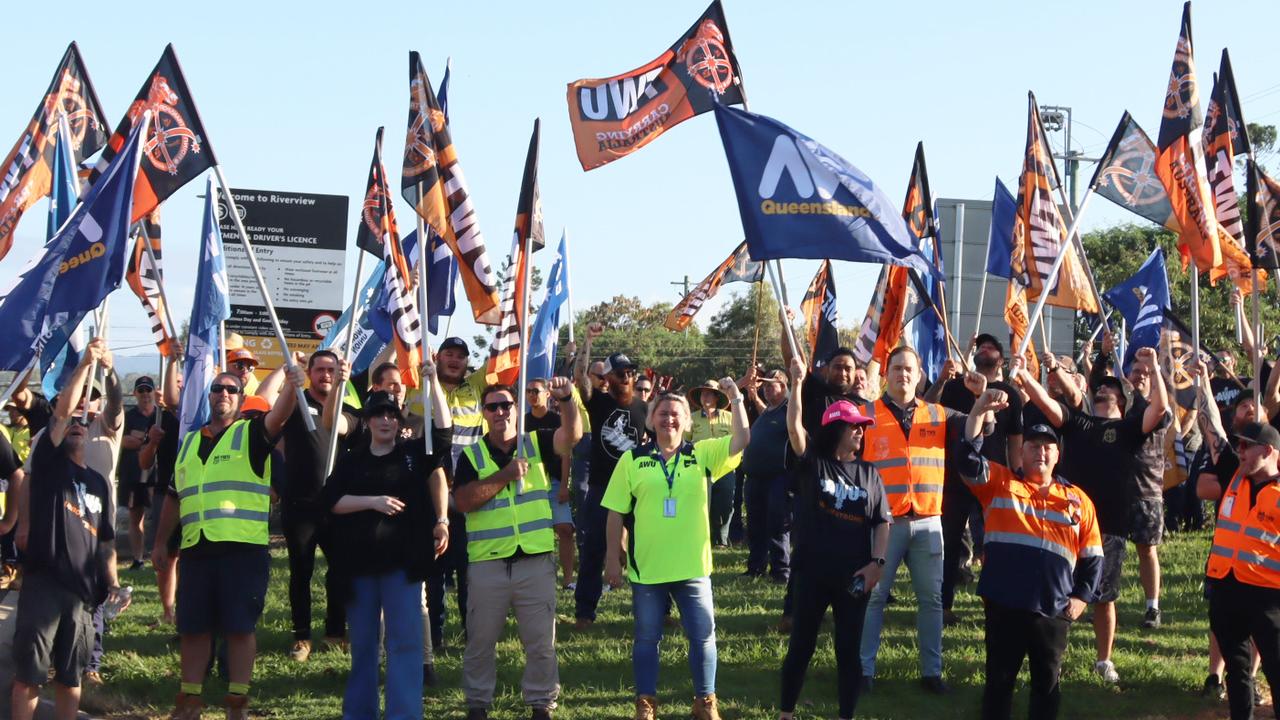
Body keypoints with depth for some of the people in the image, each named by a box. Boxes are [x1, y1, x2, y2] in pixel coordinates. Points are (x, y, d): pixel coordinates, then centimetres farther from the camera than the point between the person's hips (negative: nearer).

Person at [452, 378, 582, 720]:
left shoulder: (537, 444, 5)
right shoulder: (471, 455, 3)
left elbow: (572, 434, -14)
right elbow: (463, 501, -11)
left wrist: (566, 399, -32)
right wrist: (505, 476, -18)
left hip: (536, 560, 0)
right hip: (487, 563, 0)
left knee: (541, 641, 7)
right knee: (480, 641, 10)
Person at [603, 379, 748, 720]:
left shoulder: (702, 455, 3)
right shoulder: (632, 459, -1)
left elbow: (742, 440, -9)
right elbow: (616, 512, 0)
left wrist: (735, 400, -15)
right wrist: (612, 558, -2)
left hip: (692, 567, 1)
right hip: (646, 568, -1)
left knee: (703, 635, 8)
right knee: (647, 637, 10)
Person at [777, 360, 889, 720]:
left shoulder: (869, 473, 7)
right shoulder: (813, 461, 0)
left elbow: (882, 521, 7)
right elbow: (794, 427, -17)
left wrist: (877, 561, -6)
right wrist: (797, 383, -26)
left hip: (854, 575, 2)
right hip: (812, 571, -2)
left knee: (848, 650, 7)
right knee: (801, 646, 6)